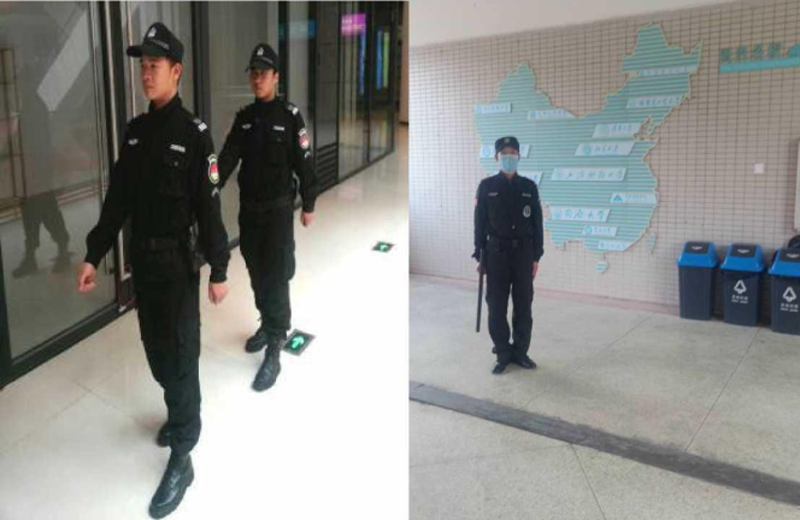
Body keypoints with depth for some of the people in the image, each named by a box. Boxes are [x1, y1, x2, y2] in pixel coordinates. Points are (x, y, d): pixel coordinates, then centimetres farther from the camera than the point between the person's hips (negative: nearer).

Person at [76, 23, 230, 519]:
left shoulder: (193, 133, -11)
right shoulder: (136, 129, 8)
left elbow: (209, 207, -12)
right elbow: (118, 198, 10)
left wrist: (219, 271, -12)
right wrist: (94, 254, 7)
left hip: (178, 262, -6)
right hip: (141, 259, 6)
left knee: (179, 355, 0)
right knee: (155, 348, 17)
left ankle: (182, 458, 10)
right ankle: (180, 413, 40)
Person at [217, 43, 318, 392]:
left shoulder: (290, 116, -8)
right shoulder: (243, 117, 7)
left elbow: (304, 163, -5)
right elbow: (228, 157, -2)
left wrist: (308, 205, -2)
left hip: (279, 209, -6)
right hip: (248, 208, 6)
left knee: (276, 277, -6)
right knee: (256, 273, 15)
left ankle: (274, 352, -3)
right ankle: (268, 325, 35)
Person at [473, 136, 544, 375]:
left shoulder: (529, 187, 4)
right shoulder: (486, 186, 0)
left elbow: (537, 223, 5)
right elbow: (480, 223, 1)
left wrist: (536, 257, 1)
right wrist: (480, 256, -3)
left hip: (523, 253, 1)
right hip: (496, 253, -1)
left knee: (523, 306, 6)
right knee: (497, 307, 2)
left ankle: (520, 352, 20)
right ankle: (503, 355, 14)